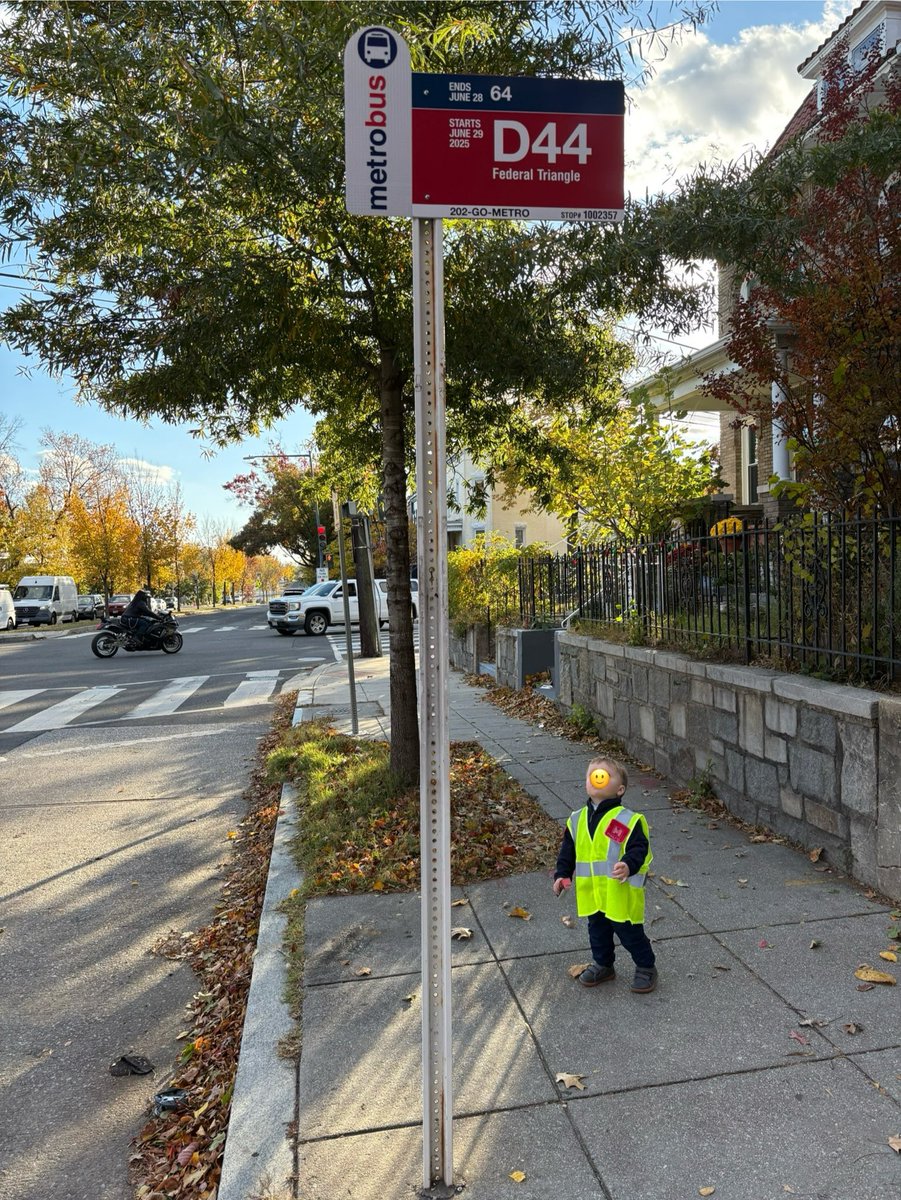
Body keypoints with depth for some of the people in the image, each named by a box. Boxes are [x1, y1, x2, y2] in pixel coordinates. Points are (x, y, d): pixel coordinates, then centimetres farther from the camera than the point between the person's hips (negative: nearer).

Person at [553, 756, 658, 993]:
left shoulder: (628, 820, -14)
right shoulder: (577, 819, 2)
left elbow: (639, 848, -18)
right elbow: (567, 851, 9)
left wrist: (629, 865, -35)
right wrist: (562, 874, 2)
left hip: (622, 893, -5)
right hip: (591, 893, 5)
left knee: (630, 933, 10)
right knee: (597, 931, 21)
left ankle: (646, 968, 32)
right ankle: (603, 965, 42)